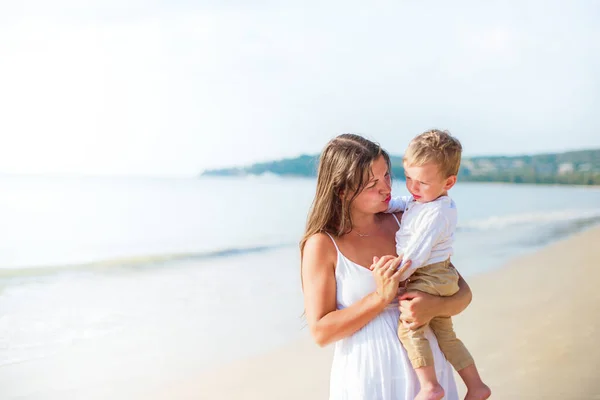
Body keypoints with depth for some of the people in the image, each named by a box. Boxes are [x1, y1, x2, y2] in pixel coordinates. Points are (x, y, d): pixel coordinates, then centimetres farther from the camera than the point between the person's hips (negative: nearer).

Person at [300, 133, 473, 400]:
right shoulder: (322, 245, -10)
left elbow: (463, 293, 3)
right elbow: (320, 332, -12)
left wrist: (435, 307, -18)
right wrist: (380, 298, -20)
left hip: (426, 372, 4)